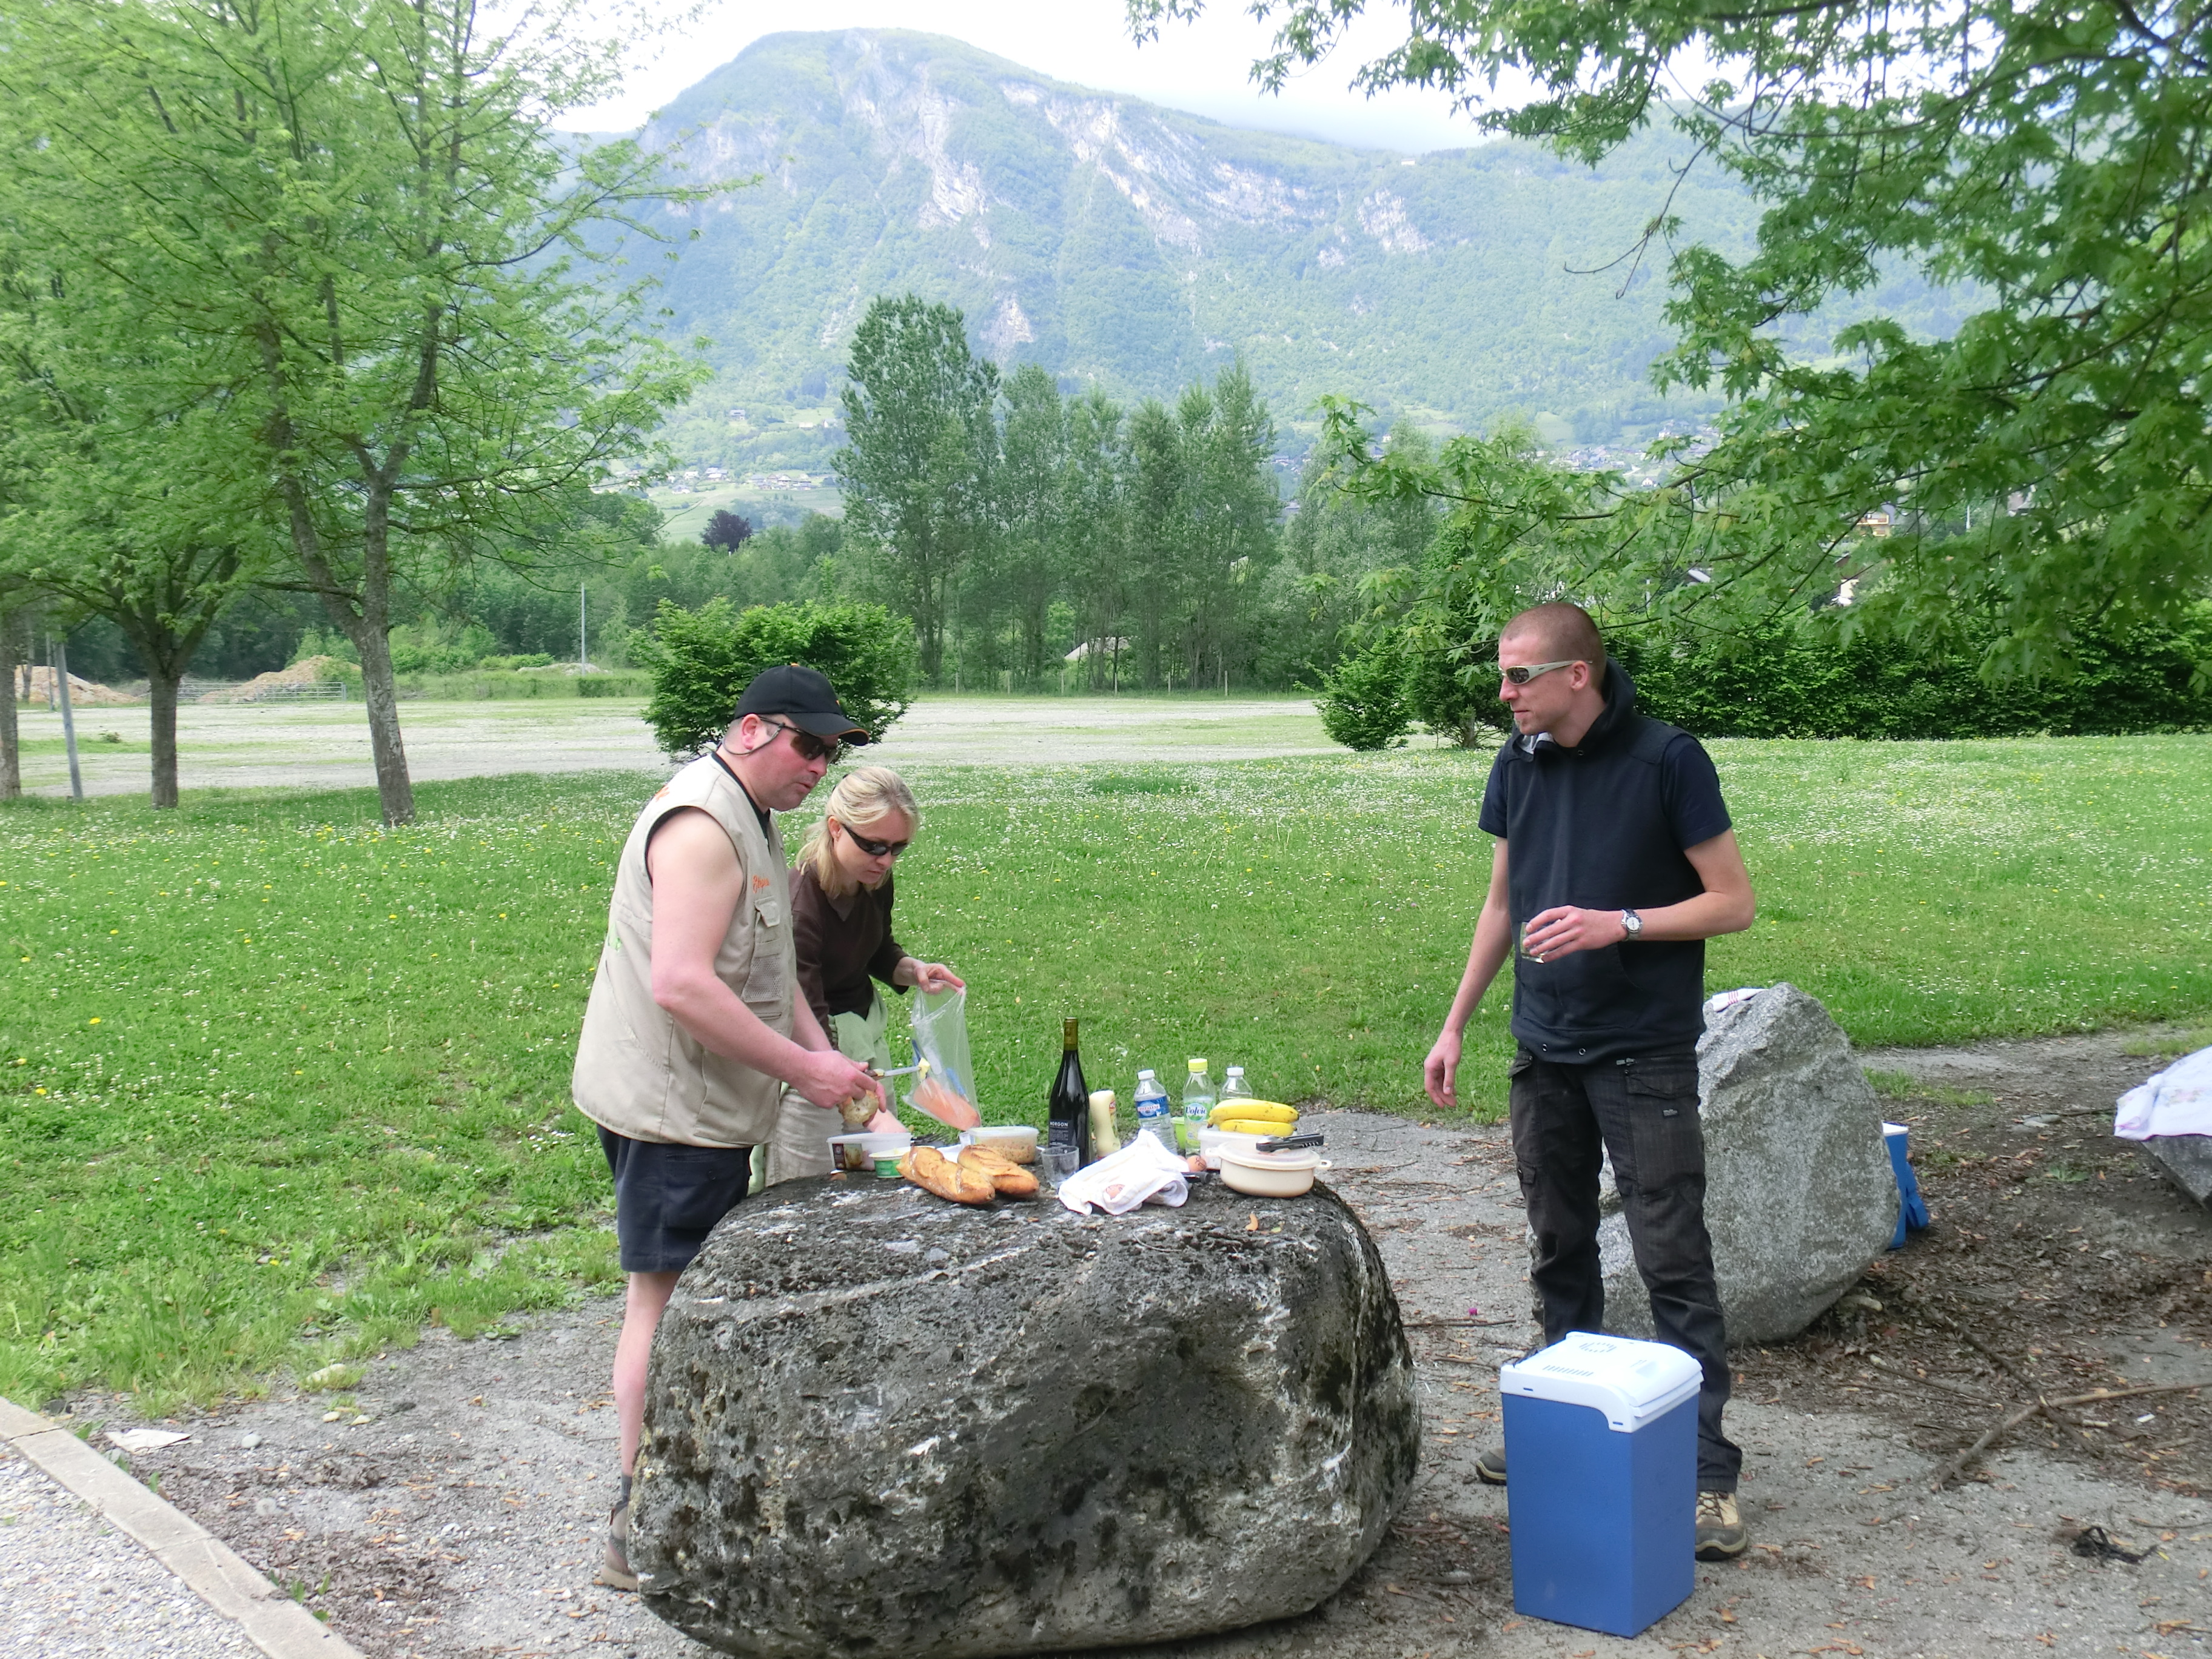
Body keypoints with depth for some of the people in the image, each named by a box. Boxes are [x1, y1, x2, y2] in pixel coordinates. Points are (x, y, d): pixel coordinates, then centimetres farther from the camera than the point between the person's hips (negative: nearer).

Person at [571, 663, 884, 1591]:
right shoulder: (700, 824, -19)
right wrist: (803, 1069, -22)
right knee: (665, 1300, -5)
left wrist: (819, 1051, 8)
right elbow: (682, 985, -28)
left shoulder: (751, 821, 16)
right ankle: (643, 1530, 3)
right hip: (668, 1106, -11)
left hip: (708, 1106, 11)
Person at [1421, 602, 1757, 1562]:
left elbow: (1733, 901, -8)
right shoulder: (1519, 765, 5)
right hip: (1546, 1051, 6)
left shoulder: (1667, 760, -12)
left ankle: (1708, 1470, 3)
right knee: (1560, 1250, 14)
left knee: (1673, 1260, -4)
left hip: (1645, 1058, -6)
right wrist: (1454, 1025, 14)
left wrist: (1620, 923, -22)